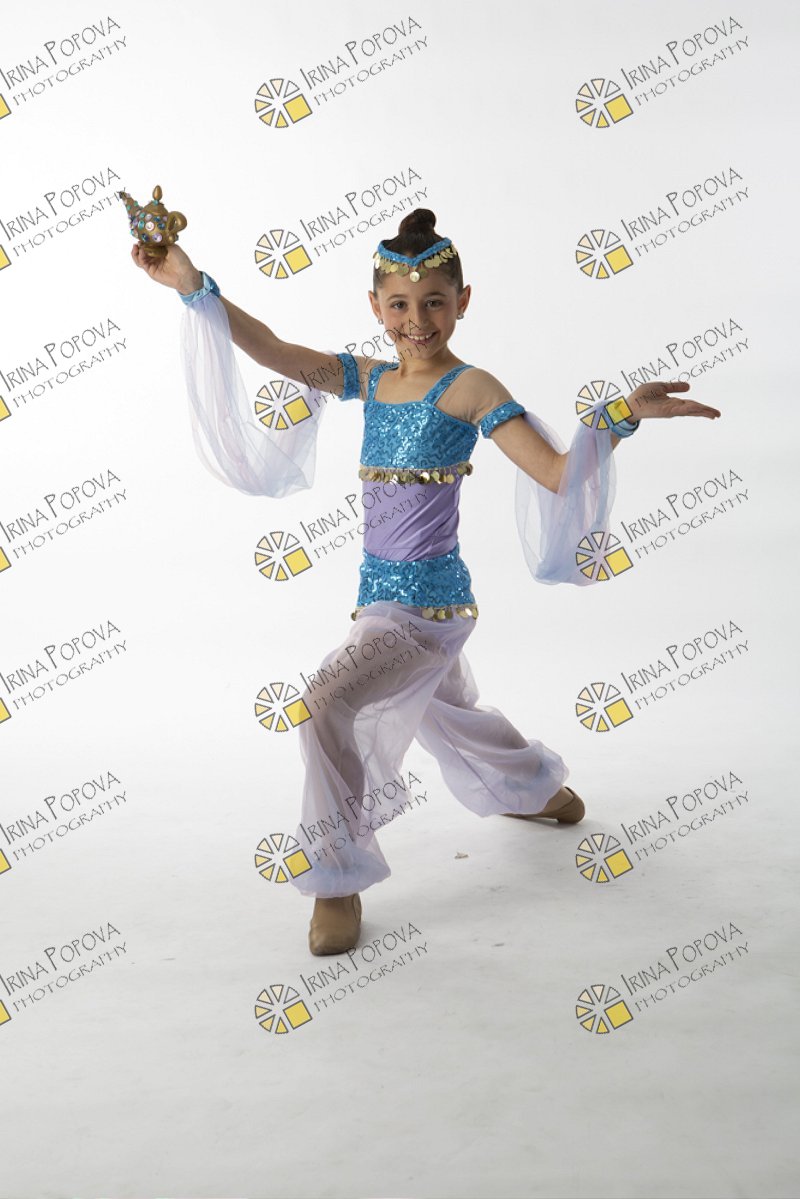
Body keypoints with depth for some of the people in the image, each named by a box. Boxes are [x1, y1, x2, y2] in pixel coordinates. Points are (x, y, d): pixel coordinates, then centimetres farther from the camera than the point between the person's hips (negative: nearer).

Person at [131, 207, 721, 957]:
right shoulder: (370, 379, 5)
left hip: (427, 603, -8)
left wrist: (622, 416, -37)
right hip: (381, 595, 8)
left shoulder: (468, 389, -14)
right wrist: (193, 286, -3)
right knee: (448, 717, 28)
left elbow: (558, 472, -22)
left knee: (326, 703, -23)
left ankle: (340, 880, -5)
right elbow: (271, 350, 2)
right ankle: (547, 790, 57)